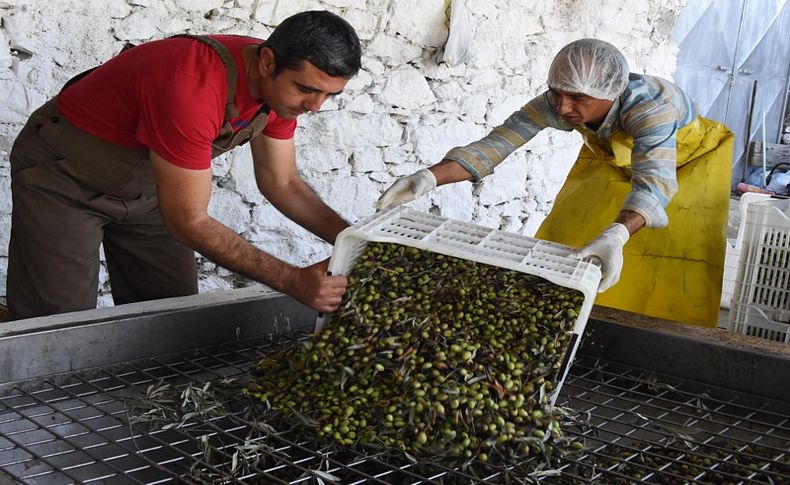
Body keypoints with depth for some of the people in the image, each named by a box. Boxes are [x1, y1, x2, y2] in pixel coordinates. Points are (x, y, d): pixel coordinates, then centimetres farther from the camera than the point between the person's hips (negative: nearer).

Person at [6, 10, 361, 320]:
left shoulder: (283, 84, -14)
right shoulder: (193, 87, -39)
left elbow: (282, 183, -2)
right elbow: (188, 220, -33)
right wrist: (293, 281, -35)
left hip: (145, 183, 7)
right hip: (62, 177, -7)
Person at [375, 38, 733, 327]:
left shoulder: (649, 102, -41)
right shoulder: (556, 103, -29)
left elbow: (653, 181, -54)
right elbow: (495, 144, -34)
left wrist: (617, 235, -74)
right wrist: (430, 177, -51)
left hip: (687, 159, -4)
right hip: (614, 161, 4)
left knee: (675, 256, -16)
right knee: (569, 239, -6)